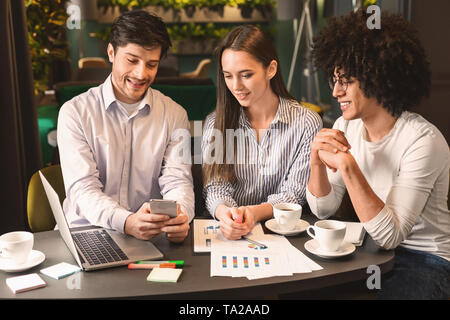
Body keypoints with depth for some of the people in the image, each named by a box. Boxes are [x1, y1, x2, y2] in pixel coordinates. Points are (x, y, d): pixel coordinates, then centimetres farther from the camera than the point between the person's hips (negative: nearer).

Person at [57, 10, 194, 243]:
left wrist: (180, 216, -28)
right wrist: (126, 222, -32)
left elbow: (177, 181, -4)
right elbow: (82, 188, -12)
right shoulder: (74, 112, -2)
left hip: (151, 236, 3)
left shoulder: (174, 115, 6)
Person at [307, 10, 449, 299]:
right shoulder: (346, 127, -3)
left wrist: (348, 166, -34)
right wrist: (317, 160, -20)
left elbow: (391, 235, -27)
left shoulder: (423, 141, -22)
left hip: (425, 261, -5)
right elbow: (323, 209, -2)